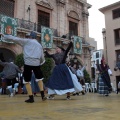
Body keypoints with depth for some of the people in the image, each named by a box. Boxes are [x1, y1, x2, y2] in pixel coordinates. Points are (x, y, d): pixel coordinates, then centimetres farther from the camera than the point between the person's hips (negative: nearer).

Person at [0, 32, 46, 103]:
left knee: (27, 81, 7)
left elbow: (14, 39, 8)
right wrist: (41, 62, 40)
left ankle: (31, 98, 6)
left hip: (28, 63, -4)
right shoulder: (39, 45, 22)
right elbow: (42, 57, 20)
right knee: (39, 79, 21)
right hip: (37, 63, 4)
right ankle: (43, 95, 16)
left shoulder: (26, 41, 10)